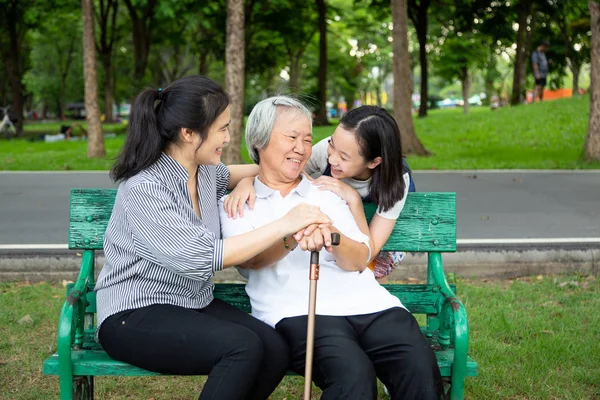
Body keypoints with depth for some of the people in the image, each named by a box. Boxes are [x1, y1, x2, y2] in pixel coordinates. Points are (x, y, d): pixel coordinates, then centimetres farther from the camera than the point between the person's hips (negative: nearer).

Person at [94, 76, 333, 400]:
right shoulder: (143, 188, -21)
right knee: (243, 347, -30)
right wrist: (284, 224, -26)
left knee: (275, 350, -18)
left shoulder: (204, 170, 4)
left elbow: (227, 175, 31)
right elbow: (201, 258, -28)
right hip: (134, 316, -7)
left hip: (193, 304, 8)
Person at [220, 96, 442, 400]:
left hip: (367, 303, 3)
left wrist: (332, 237, -14)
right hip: (297, 312, -3)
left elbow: (359, 260, 10)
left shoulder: (326, 191, 23)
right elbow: (248, 258, -6)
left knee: (421, 368, -27)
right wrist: (292, 238, -27)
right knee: (354, 374, -35)